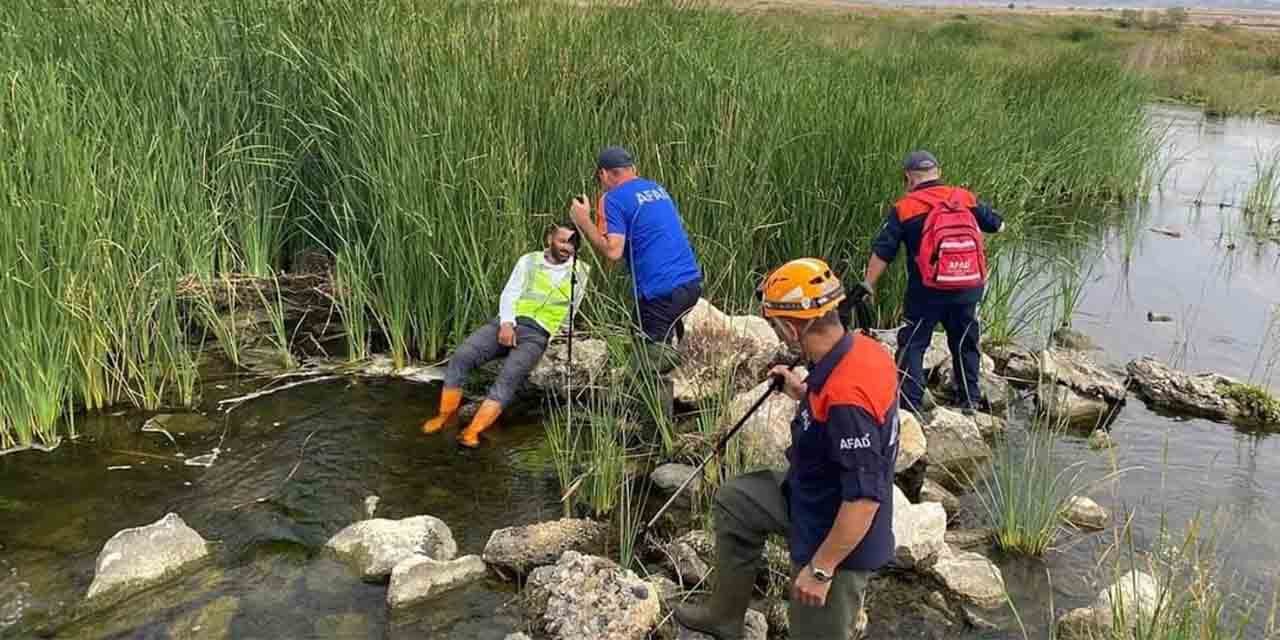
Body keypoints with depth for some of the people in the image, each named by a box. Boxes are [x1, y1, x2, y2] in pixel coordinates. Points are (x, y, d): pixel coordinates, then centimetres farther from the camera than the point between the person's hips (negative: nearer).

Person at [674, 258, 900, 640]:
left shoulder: (846, 397, -37)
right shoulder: (861, 349, -8)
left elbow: (865, 498, -33)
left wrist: (820, 569, -25)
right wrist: (805, 394, 11)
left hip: (836, 542, -10)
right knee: (733, 501, 22)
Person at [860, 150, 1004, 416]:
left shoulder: (904, 208, -6)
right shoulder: (966, 199, 3)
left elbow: (882, 253, -6)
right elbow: (997, 224, 17)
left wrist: (867, 286, 2)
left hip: (927, 292, -4)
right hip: (968, 290, 4)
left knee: (912, 345, 7)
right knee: (965, 344, 20)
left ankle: (910, 402, 1)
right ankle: (970, 399, 28)